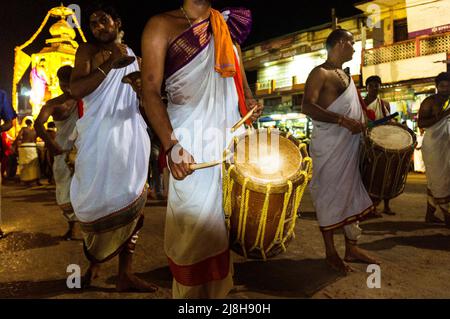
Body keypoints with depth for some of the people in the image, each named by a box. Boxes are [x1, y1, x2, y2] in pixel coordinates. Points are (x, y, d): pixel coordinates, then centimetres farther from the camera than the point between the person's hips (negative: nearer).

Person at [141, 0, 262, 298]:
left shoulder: (228, 28, 18)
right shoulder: (162, 24, 1)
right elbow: (151, 91, -9)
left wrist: (250, 101, -1)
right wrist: (171, 146, -21)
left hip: (232, 135, 6)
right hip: (191, 142, -5)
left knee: (225, 219, 10)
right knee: (195, 225, -3)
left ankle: (221, 288, 28)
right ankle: (191, 292, 18)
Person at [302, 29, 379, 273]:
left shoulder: (345, 76, 21)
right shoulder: (320, 73, -6)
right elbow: (307, 107, -21)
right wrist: (344, 121, -26)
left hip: (351, 144, 9)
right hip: (329, 146, -9)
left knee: (351, 194, 12)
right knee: (329, 196, -1)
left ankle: (351, 248, 24)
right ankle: (330, 253, 11)